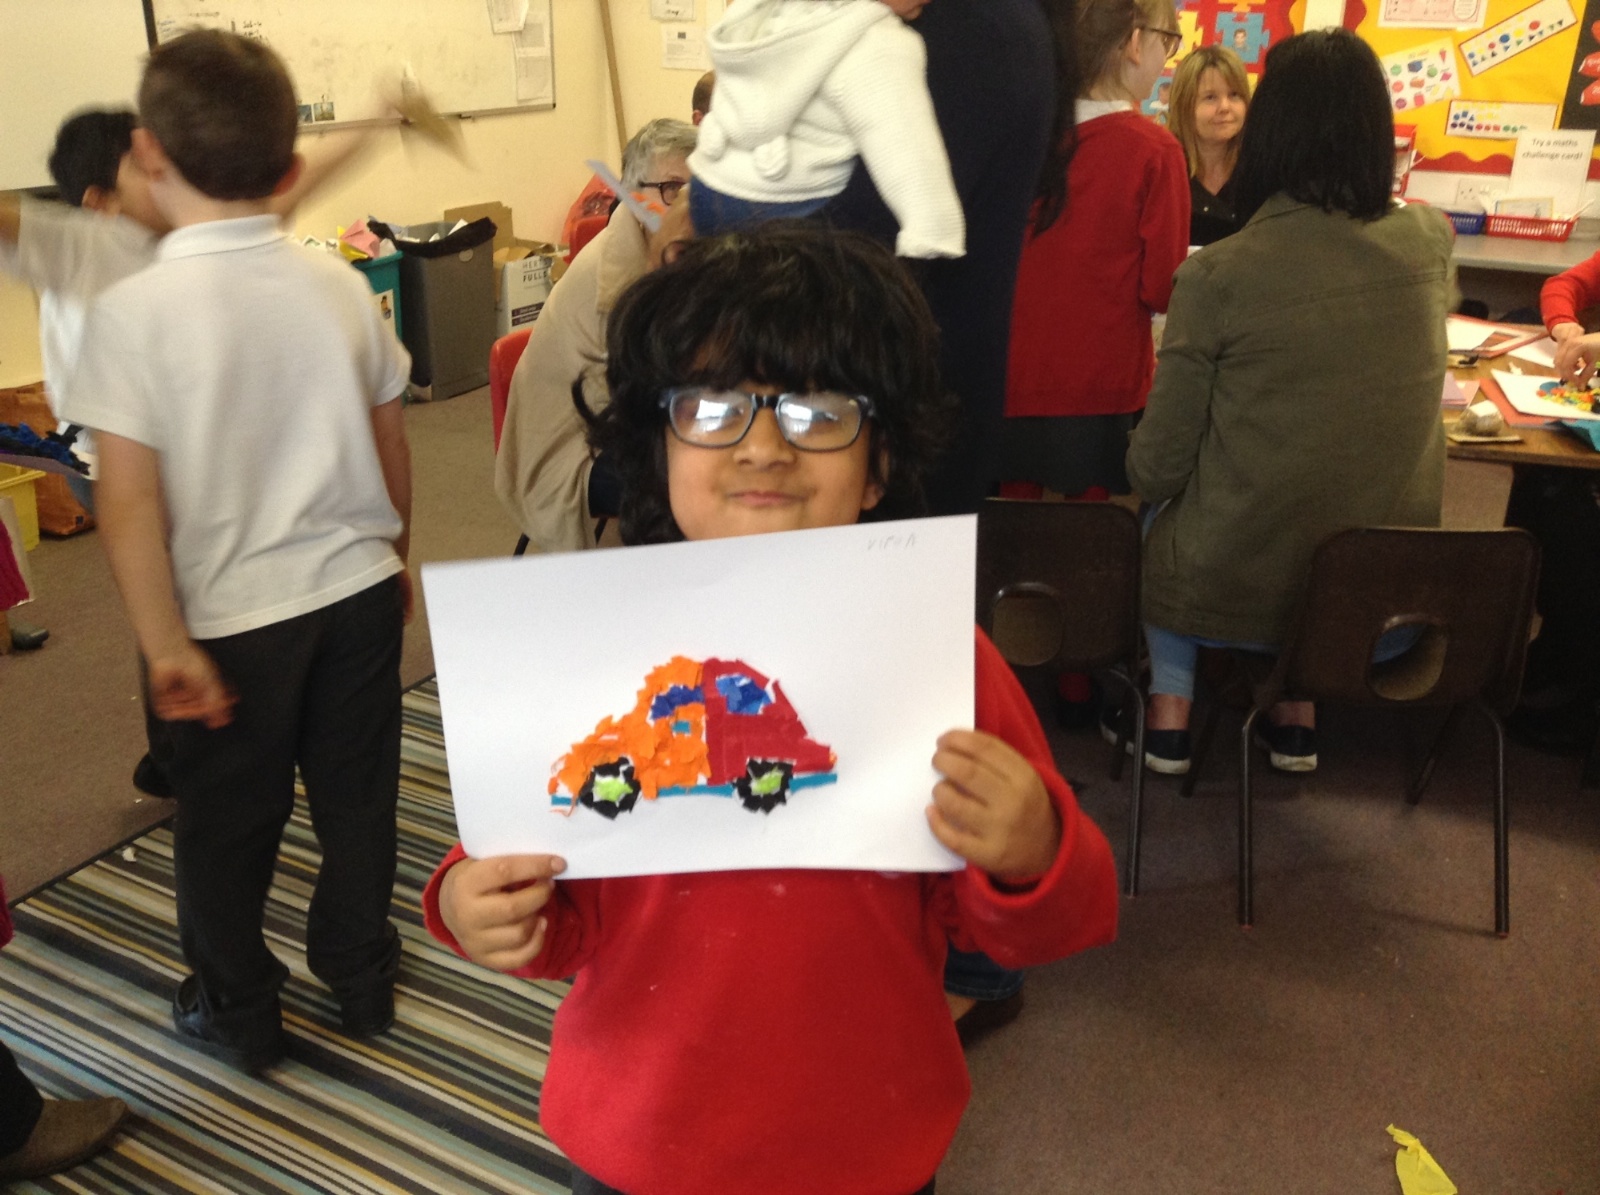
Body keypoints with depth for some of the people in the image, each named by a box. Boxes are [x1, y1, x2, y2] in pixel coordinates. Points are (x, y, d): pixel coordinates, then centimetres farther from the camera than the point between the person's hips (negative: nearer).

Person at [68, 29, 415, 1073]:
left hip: (231, 617, -3)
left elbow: (130, 502, -17)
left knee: (228, 824, 16)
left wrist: (165, 644, -11)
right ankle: (360, 974, 37)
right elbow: (391, 448, 4)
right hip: (357, 589, 3)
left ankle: (238, 1013, 35)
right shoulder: (340, 284, -5)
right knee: (356, 793, 19)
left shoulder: (134, 310, -15)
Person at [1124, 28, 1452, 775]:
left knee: (1160, 519, 31)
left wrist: (1148, 474, 10)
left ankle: (1170, 713, 27)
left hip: (1236, 591, -3)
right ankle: (1298, 714, 35)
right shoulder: (1429, 243, -5)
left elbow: (1154, 471, -12)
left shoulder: (1215, 274, -19)